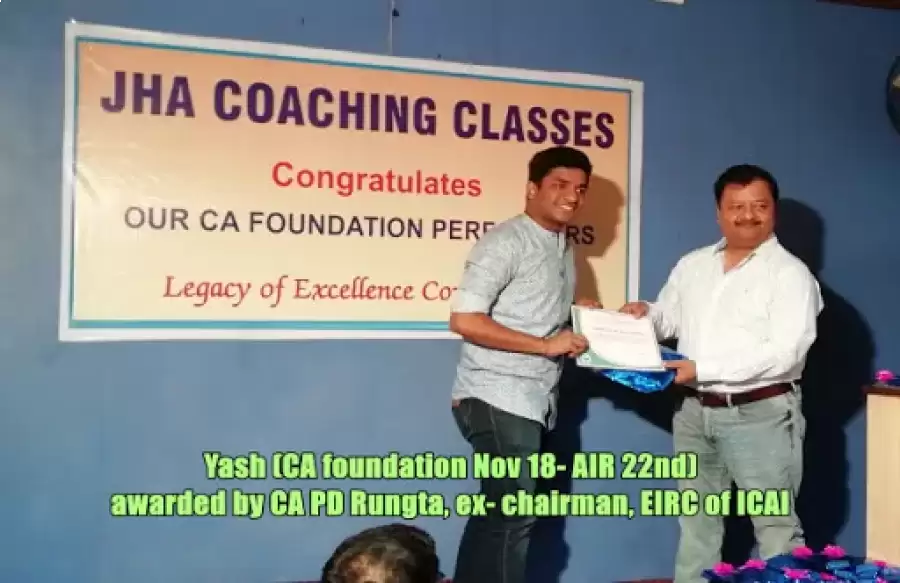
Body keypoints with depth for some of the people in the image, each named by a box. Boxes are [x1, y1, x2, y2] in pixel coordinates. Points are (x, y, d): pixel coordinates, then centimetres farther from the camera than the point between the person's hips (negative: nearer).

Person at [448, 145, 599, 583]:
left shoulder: (563, 250, 15)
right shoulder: (505, 242, -12)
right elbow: (464, 320, -20)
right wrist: (546, 345, -19)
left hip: (532, 402, 8)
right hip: (497, 399, -8)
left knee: (496, 513, 14)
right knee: (515, 515, -5)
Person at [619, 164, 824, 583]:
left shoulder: (790, 273, -9)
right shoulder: (692, 265, 10)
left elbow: (784, 352, -19)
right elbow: (667, 318, 19)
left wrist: (703, 368, -23)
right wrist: (644, 314, -6)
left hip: (761, 414, -6)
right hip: (695, 411, 6)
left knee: (775, 524, 5)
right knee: (696, 520, 16)